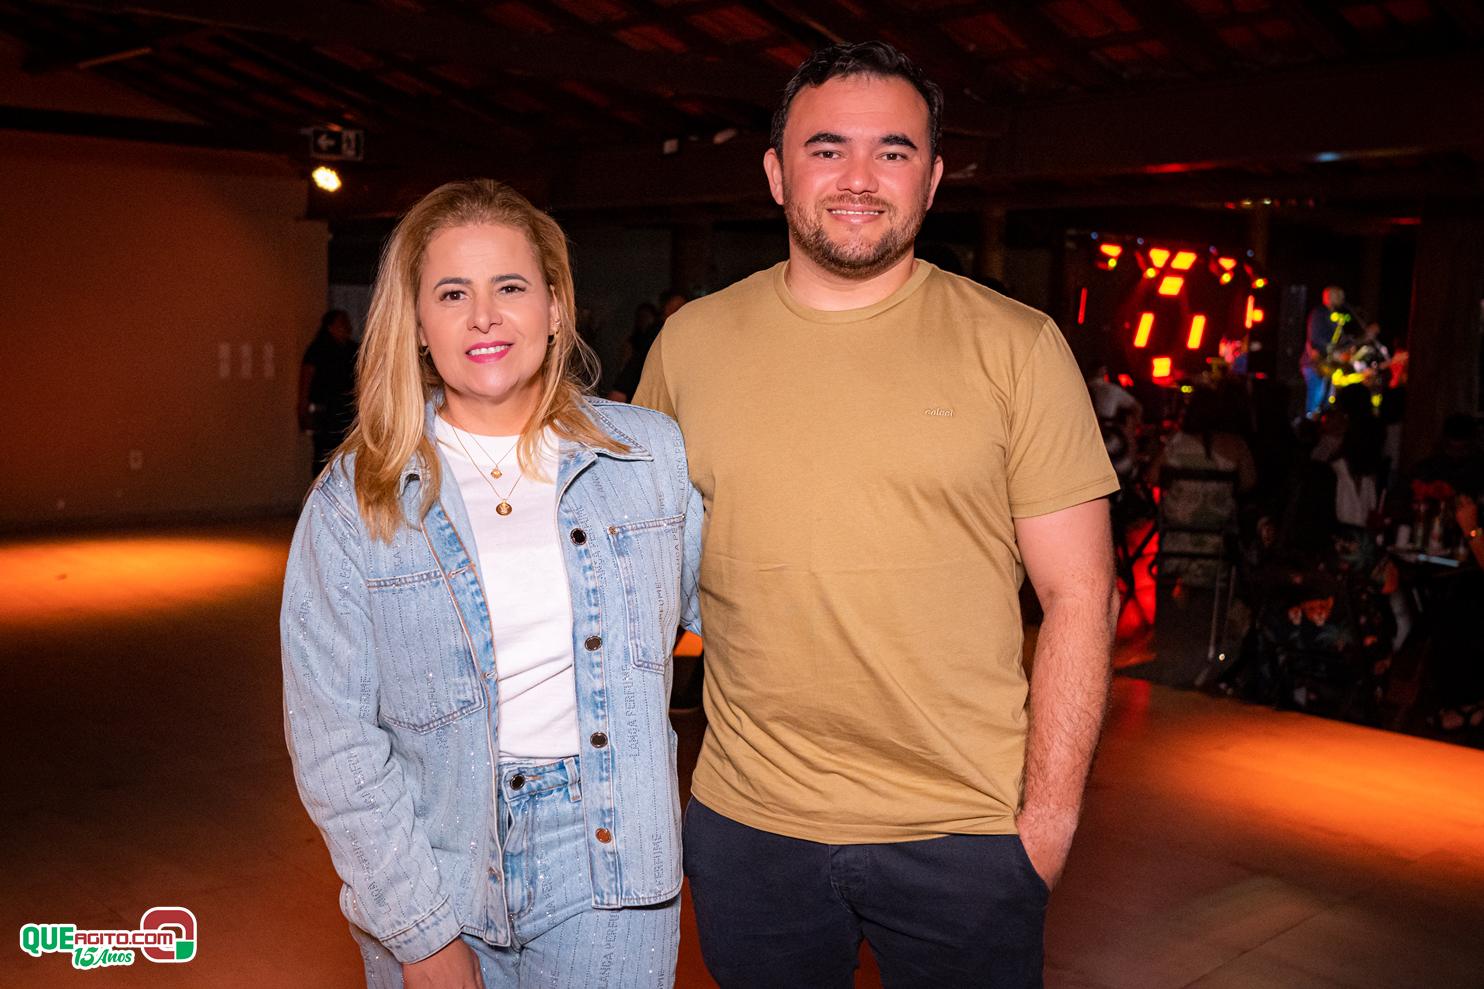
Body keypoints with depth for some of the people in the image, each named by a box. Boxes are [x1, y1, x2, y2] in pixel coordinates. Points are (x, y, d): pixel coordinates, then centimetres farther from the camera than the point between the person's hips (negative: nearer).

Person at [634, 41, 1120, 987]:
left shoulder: (1018, 348, -5)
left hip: (965, 835, -2)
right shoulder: (690, 343, 2)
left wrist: (1047, 821, -8)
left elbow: (1079, 597, -4)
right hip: (747, 822, 2)